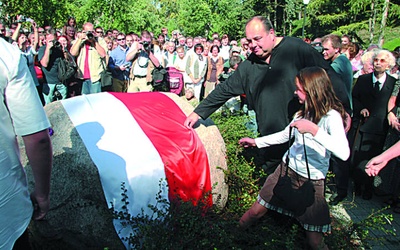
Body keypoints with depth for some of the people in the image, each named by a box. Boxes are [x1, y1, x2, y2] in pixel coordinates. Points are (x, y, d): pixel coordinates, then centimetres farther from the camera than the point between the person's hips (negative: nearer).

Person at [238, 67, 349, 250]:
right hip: (287, 168, 6)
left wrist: (313, 130, -40)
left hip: (311, 180, -5)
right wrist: (256, 142, 19)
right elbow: (285, 135, 18)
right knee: (256, 211, 10)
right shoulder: (303, 111, 5)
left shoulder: (332, 116, -18)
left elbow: (344, 153, -34)